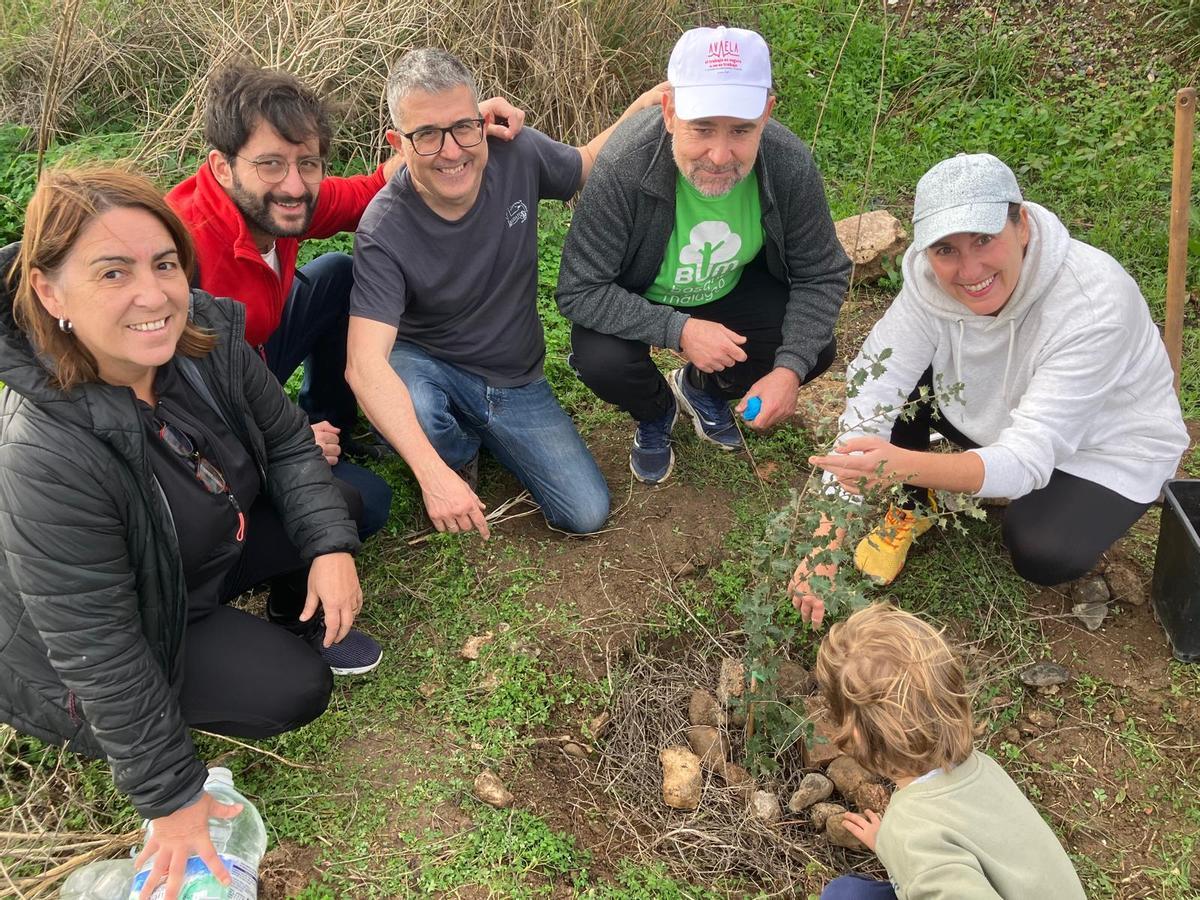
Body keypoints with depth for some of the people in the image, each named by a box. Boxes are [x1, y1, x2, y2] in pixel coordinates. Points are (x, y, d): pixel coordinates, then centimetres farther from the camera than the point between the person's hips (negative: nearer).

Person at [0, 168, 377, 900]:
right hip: (108, 648, -6)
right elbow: (101, 654, -31)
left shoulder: (206, 335, -22)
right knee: (295, 690, -16)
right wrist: (172, 796, -22)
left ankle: (299, 620, 21)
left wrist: (330, 546, -21)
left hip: (205, 551, 6)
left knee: (343, 504, -5)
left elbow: (286, 441, -6)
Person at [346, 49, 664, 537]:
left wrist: (643, 108, -13)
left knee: (586, 514, -9)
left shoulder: (518, 155, -16)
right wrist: (435, 474, -48)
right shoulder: (384, 231, -27)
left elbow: (588, 164, 8)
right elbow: (365, 364, -36)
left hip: (516, 380, 3)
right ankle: (457, 455, 0)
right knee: (405, 405, -40)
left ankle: (487, 436, 19)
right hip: (427, 367, -3)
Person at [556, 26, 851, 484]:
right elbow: (579, 292, -29)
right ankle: (656, 412, 10)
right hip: (637, 302, -3)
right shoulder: (622, 169, -35)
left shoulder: (791, 165, -25)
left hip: (735, 288, 3)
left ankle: (701, 388, 18)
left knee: (815, 350, -14)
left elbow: (823, 276, -12)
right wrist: (679, 331, -38)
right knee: (602, 362, -30)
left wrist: (790, 369, -25)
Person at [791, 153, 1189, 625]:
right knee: (887, 376, -19)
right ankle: (904, 514, 3)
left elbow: (1028, 457, -41)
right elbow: (869, 406, -29)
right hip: (990, 417, 4)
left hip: (1105, 449, -3)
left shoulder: (1094, 306, -36)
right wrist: (829, 541, -38)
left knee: (1042, 555, -30)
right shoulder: (929, 280, -25)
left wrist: (906, 465, -60)